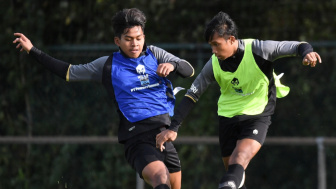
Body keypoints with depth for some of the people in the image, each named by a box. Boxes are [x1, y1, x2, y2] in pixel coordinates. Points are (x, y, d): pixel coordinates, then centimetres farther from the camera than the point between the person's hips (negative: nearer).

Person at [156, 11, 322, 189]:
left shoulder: (257, 50, -17)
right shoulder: (214, 64, -7)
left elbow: (298, 47, -16)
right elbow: (191, 95, 0)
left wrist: (307, 53, -42)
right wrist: (173, 128, -6)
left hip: (257, 116, -4)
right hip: (227, 117, 5)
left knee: (239, 161, -28)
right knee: (232, 169, 5)